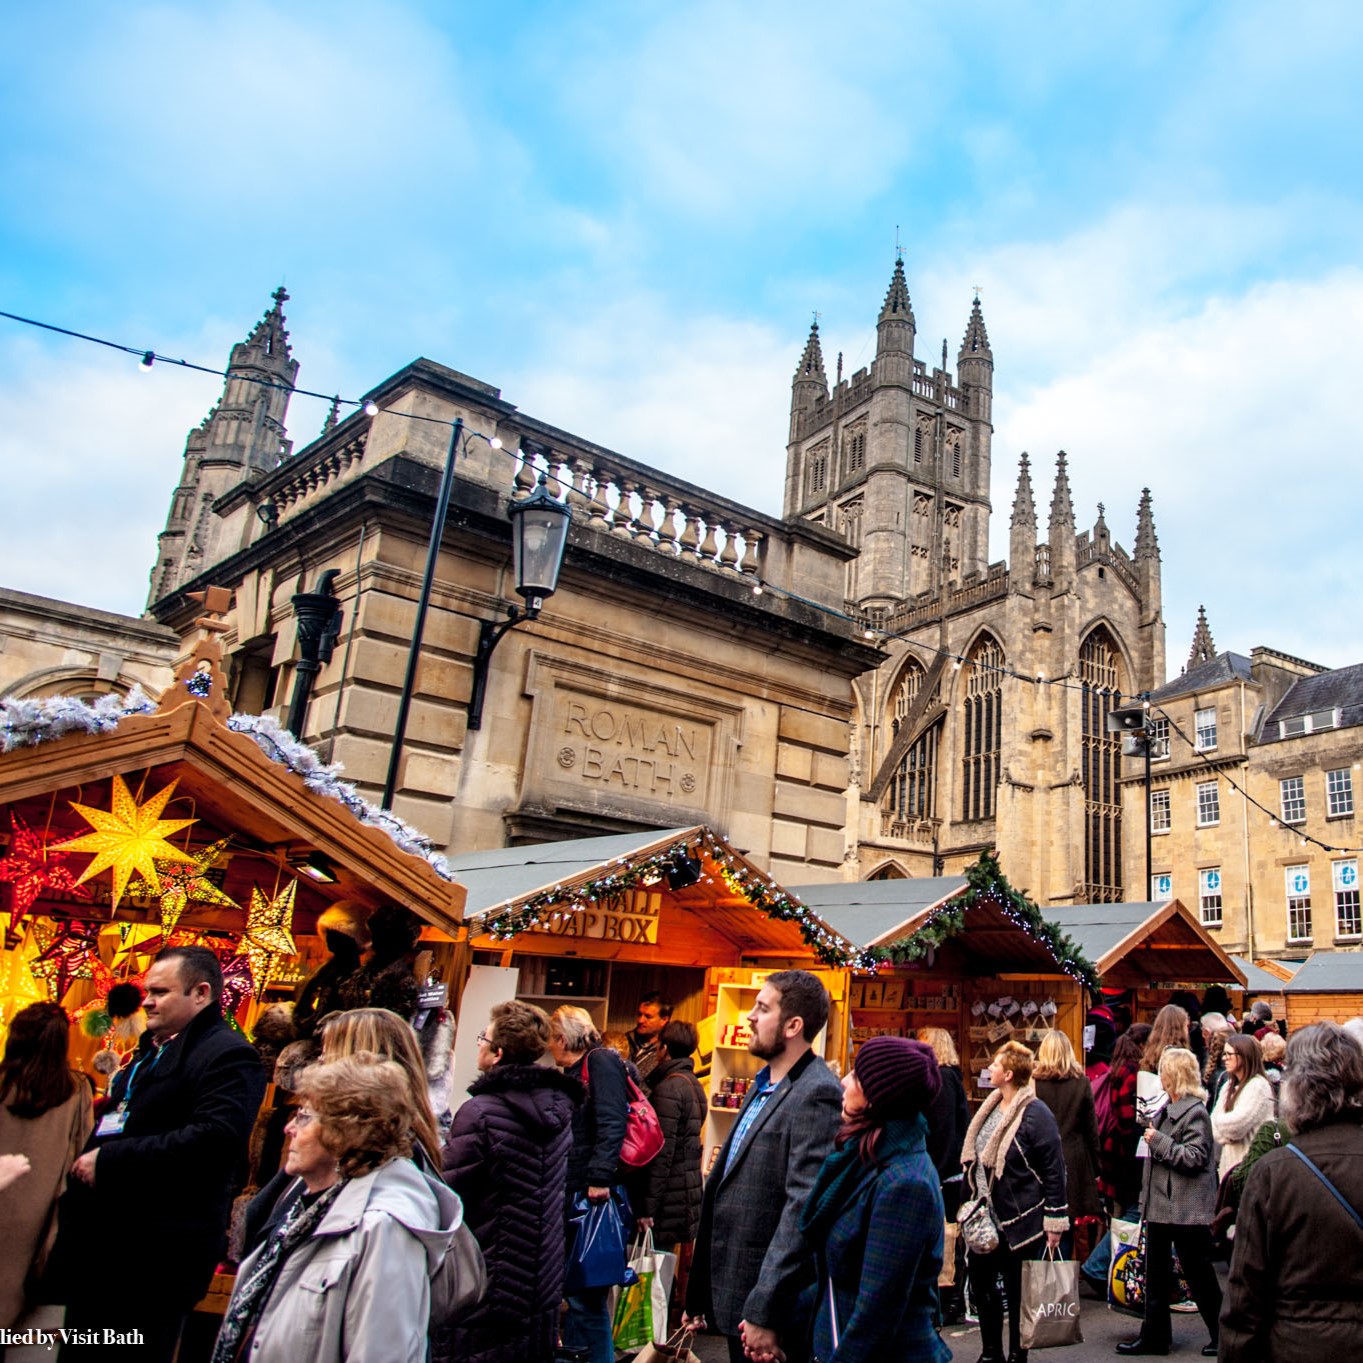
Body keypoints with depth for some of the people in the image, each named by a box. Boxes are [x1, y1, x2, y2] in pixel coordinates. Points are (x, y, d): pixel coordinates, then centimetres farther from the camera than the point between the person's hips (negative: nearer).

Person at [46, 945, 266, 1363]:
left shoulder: (229, 1055, -16)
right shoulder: (150, 1051, 17)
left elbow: (214, 1137, -29)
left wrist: (109, 1160, -24)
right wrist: (88, 1159, 9)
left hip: (159, 1250, -10)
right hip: (104, 1235, 10)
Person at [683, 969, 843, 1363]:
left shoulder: (816, 1095, -19)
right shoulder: (763, 1086, 11)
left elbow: (804, 1209, -24)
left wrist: (765, 1312, -24)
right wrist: (697, 1296, 16)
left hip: (768, 1306, -9)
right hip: (733, 1300, 9)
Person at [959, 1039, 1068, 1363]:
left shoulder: (1036, 1115, -15)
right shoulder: (990, 1108, 8)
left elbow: (1054, 1171, -15)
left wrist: (1055, 1221, -16)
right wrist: (970, 1203, 17)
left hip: (1020, 1220, -8)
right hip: (986, 1218, 8)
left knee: (1018, 1291, 7)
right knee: (980, 1282, 12)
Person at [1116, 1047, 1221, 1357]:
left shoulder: (1195, 1112, -15)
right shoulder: (1165, 1109, 13)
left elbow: (1195, 1158, -23)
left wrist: (1159, 1142, -21)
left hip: (1187, 1209, -9)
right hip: (1160, 1204, 10)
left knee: (1199, 1274, 3)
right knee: (1156, 1273, 12)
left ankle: (1222, 1335, 18)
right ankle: (1154, 1335, 19)